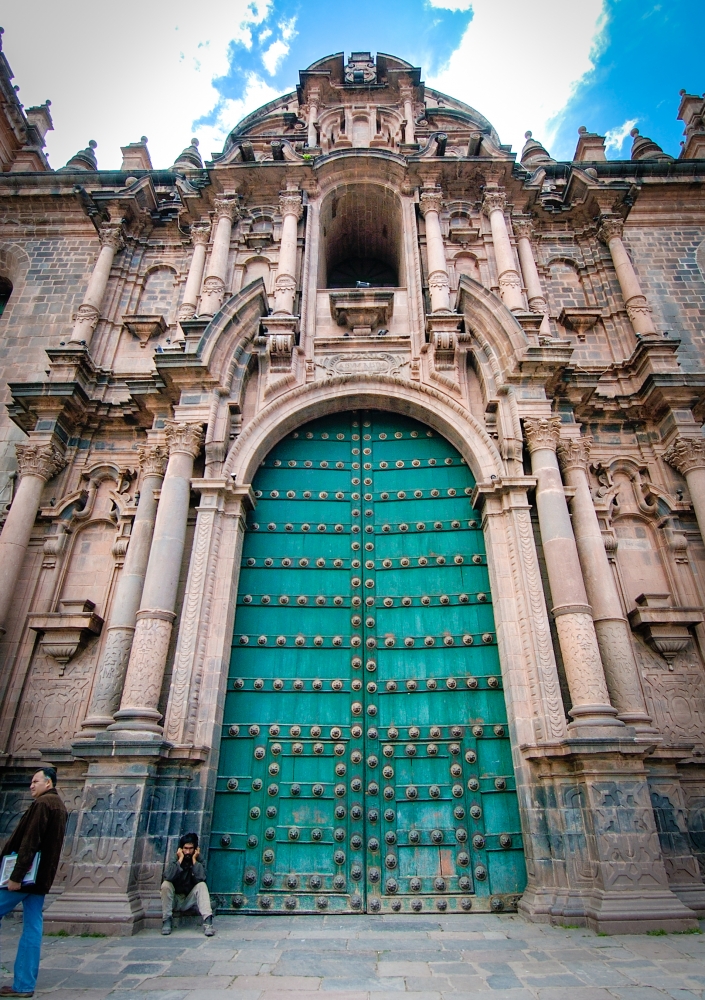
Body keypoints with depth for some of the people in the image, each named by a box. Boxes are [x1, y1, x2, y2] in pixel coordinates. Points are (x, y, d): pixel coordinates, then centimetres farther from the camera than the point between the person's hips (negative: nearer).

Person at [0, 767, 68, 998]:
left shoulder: (42, 804, -14)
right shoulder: (60, 806, 15)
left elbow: (29, 843, -21)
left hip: (28, 874, -8)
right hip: (42, 878, 8)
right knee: (33, 928, 9)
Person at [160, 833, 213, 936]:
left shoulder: (198, 863, -3)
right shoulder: (174, 862, -5)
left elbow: (201, 878, -25)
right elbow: (168, 877, -28)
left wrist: (194, 860, -19)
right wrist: (180, 859, -21)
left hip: (189, 901, 0)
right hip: (174, 900, 0)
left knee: (202, 885, -27)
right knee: (166, 884, -26)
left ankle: (207, 921, -38)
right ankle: (166, 921, -20)